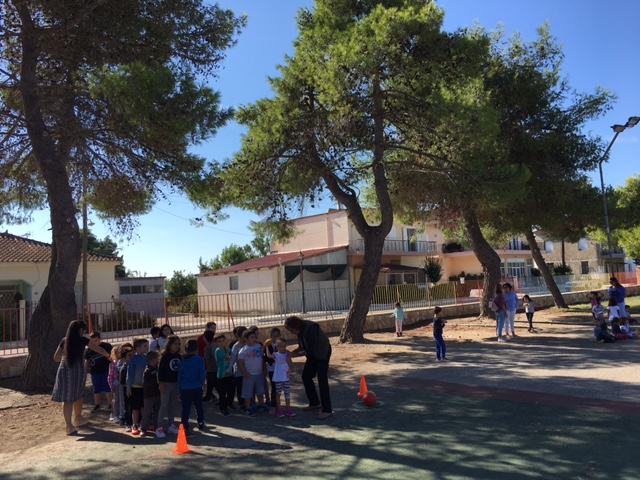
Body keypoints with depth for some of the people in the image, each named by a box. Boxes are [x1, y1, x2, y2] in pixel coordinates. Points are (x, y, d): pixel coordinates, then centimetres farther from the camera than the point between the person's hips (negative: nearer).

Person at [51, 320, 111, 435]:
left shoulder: (64, 341, 11)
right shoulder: (83, 340, 1)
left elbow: (56, 358, 17)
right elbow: (100, 350, 3)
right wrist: (109, 356, 19)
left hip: (64, 370, 2)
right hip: (77, 370, -2)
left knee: (67, 398, 2)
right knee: (78, 395, 18)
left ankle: (69, 425, -5)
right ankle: (78, 418, 36)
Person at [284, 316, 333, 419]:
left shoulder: (310, 328, -29)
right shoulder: (300, 330, -4)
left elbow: (311, 349, -28)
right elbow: (302, 346, 7)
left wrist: (296, 354, -23)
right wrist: (292, 352, -9)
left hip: (323, 353, -9)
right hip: (312, 354, 9)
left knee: (322, 380, -11)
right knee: (306, 376, 11)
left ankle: (327, 410, -7)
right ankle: (314, 403, 26)